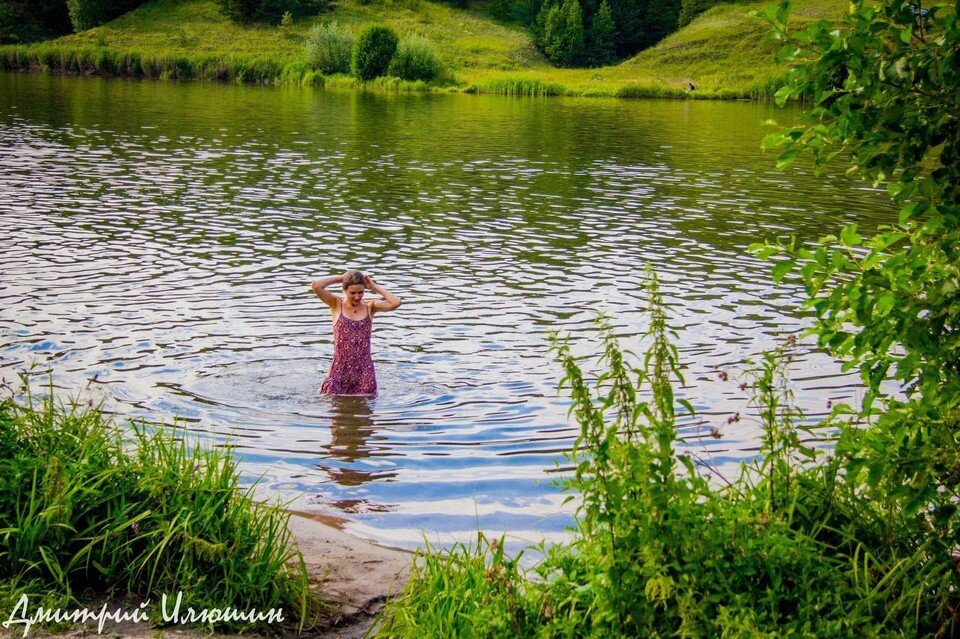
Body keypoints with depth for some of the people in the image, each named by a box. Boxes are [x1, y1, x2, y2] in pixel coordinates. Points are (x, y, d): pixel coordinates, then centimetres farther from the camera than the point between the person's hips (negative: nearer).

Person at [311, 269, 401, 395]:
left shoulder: (370, 307, 3)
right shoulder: (337, 305, 0)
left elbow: (396, 303, -14)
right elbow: (316, 286, -14)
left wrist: (374, 286, -4)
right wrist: (340, 278, -4)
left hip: (364, 370, 1)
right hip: (340, 369, -1)